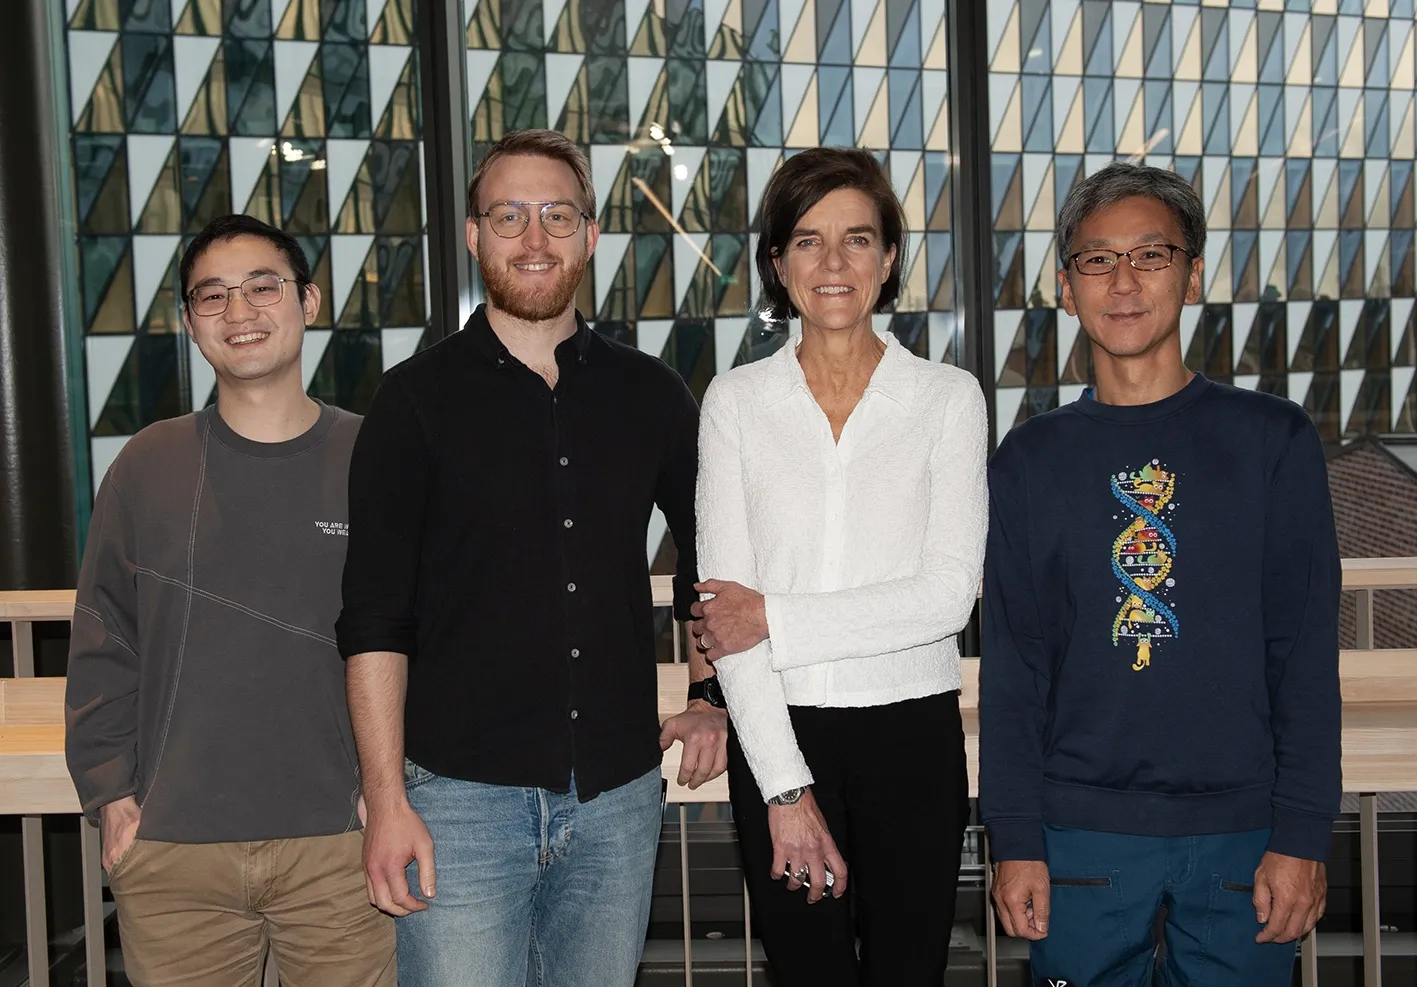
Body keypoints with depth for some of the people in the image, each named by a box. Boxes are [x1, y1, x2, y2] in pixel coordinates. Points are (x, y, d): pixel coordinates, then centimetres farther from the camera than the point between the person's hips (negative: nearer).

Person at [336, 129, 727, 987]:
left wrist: (709, 699, 12)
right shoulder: (419, 399, -2)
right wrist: (386, 800, -10)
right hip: (463, 795, -3)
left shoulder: (649, 394, 6)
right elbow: (375, 619, -5)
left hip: (618, 795, 3)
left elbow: (706, 553, 21)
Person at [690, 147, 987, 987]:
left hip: (912, 729, 0)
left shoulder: (948, 397, 0)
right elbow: (727, 599, -5)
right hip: (778, 735, 1)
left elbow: (948, 594, -9)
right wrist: (784, 788, -10)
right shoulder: (736, 400, 1)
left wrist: (774, 621, -12)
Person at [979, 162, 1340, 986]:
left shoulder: (1274, 440, 2)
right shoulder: (1032, 459, 5)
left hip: (1240, 829, 0)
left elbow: (1307, 653, -1)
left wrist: (1302, 834, -6)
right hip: (1082, 833, 1)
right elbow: (1012, 664, 4)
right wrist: (1015, 839, -1)